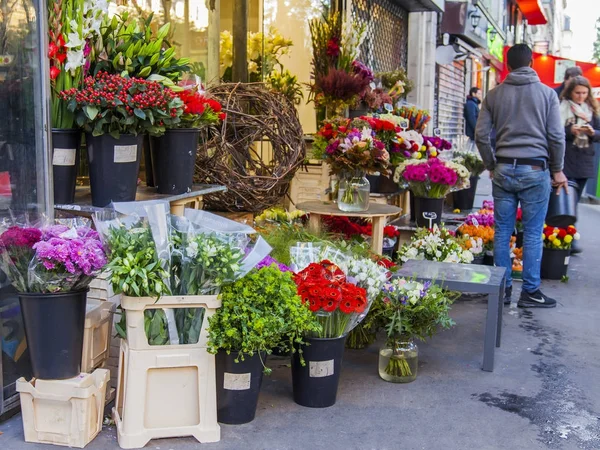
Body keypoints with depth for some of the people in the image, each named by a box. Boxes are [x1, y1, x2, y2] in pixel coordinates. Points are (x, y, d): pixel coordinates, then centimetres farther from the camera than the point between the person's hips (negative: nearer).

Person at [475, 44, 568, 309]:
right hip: (535, 170, -2)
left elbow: (481, 135, 4)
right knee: (532, 233, 3)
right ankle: (530, 292, 9)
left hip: (504, 170, 2)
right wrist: (557, 170, 10)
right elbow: (556, 136, -1)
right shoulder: (547, 93, 1)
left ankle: (503, 288, 15)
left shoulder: (495, 95, 6)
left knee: (502, 231, 8)